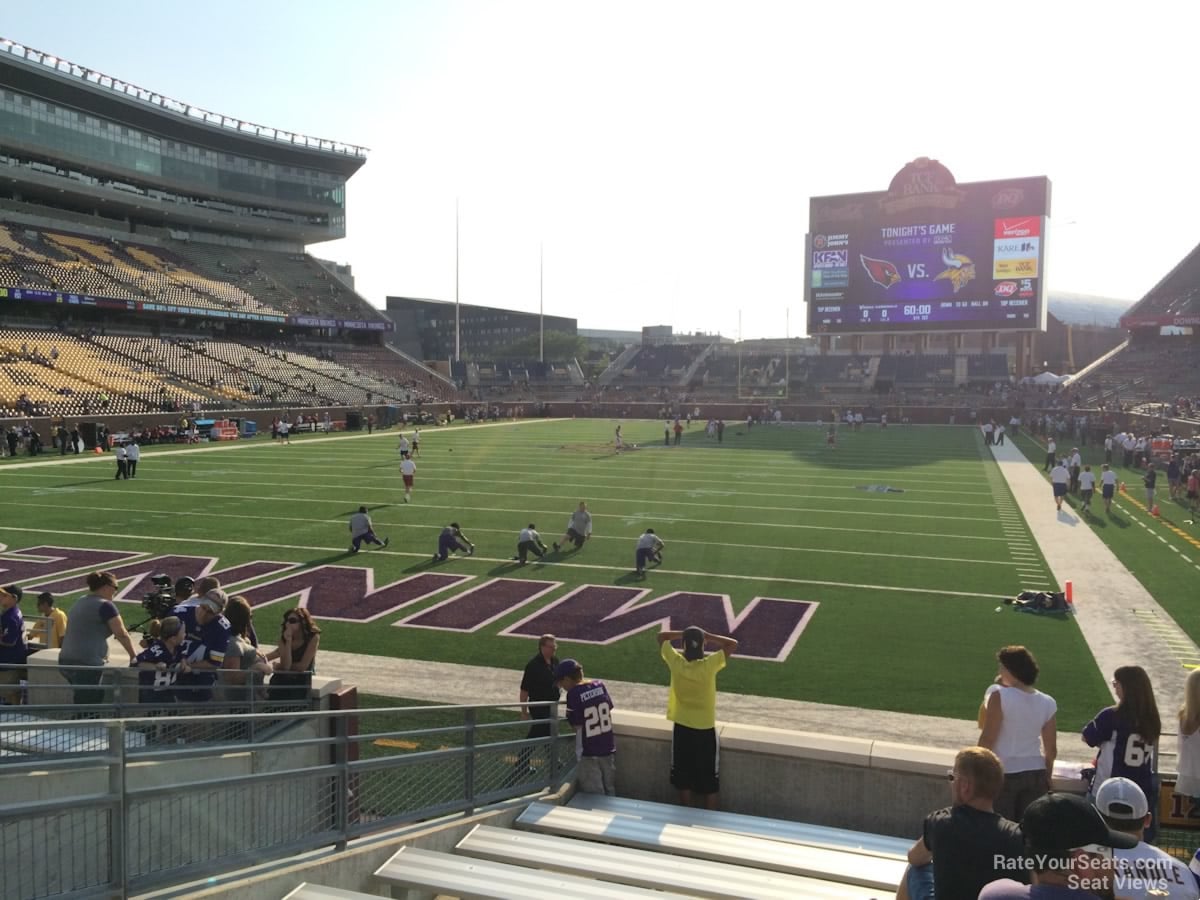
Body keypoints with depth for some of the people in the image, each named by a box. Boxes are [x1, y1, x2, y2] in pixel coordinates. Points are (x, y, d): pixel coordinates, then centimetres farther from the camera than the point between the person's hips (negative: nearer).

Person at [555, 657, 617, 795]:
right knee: (610, 791, 18)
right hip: (608, 747, 5)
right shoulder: (599, 685, -2)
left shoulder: (574, 694, -18)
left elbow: (577, 726, -14)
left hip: (589, 751, -5)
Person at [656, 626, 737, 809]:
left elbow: (661, 636, 0)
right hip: (705, 730, -2)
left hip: (681, 728, 2)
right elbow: (733, 644, -13)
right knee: (710, 781, 14)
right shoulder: (709, 665, -21)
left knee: (683, 778, 18)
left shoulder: (676, 662, -15)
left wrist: (684, 634, -5)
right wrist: (707, 636, -12)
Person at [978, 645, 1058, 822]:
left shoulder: (999, 695, -12)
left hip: (1002, 773, -5)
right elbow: (1051, 750, 9)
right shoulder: (1048, 703, 5)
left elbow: (987, 739, -13)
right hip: (1035, 773, 5)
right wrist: (1046, 778, 21)